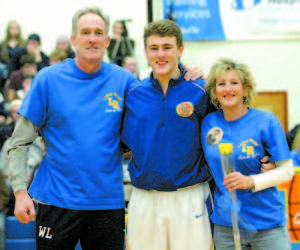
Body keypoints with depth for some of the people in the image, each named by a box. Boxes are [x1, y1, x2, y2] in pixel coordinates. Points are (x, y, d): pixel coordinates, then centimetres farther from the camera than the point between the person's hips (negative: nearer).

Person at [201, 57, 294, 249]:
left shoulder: (266, 122, -6)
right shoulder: (209, 122, 4)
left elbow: (287, 170, -5)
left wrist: (250, 181, -20)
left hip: (267, 224, -3)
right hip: (225, 224, 3)